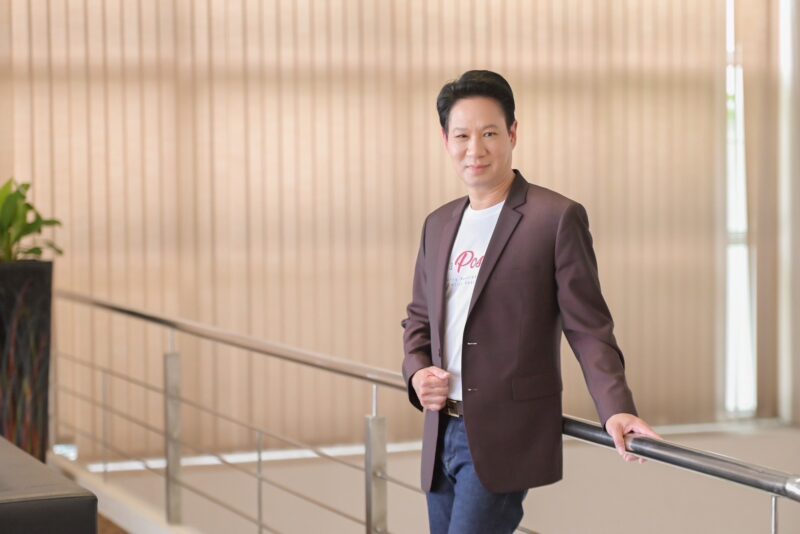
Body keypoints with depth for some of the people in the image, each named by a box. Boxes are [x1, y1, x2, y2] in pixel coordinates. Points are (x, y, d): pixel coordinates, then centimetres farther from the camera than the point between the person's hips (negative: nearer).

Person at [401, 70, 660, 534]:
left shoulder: (558, 218, -6)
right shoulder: (439, 225, 14)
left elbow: (588, 327, -8)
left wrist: (617, 408, -21)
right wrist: (417, 373, 1)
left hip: (505, 439, -7)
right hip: (443, 436, 7)